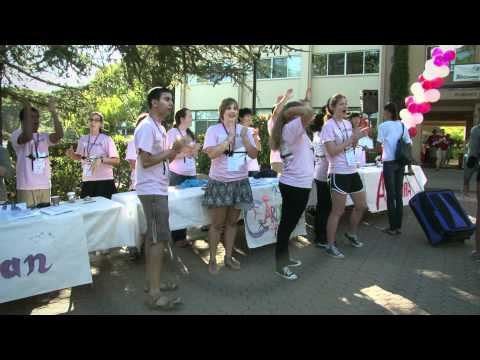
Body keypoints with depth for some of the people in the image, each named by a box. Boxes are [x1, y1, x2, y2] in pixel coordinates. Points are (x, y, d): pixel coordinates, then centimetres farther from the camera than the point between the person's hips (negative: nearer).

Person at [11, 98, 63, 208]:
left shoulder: (43, 137, 12)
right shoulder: (17, 134, -2)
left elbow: (59, 134, -6)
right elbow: (28, 136, -25)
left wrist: (53, 113, -12)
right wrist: (27, 112, -16)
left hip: (45, 187, 5)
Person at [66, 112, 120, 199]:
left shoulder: (107, 139, -3)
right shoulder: (83, 139, 9)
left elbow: (116, 161, -6)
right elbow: (79, 157, 24)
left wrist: (101, 159, -20)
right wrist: (71, 154, 3)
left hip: (104, 181, -4)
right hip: (87, 181, 4)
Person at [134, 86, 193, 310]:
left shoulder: (159, 128, 16)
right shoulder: (146, 127, -15)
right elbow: (146, 161, -21)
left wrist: (176, 151, 2)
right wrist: (173, 150, -17)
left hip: (158, 190, 10)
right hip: (152, 191, -10)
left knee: (153, 237, 14)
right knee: (160, 239, -10)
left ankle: (151, 282, 25)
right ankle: (155, 294, -4)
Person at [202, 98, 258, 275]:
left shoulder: (244, 130, 6)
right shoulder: (213, 130, -6)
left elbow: (254, 154, 2)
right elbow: (211, 153, -19)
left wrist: (244, 139, -12)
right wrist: (230, 137, -18)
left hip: (240, 182, 4)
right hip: (220, 182, -4)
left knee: (232, 222, 12)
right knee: (217, 223, 2)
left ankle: (228, 256, 25)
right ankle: (212, 259, 16)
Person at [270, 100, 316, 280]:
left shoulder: (294, 130, 15)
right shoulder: (291, 128, -15)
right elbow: (309, 112, -29)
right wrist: (290, 110, -15)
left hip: (295, 184, 10)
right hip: (295, 185, -10)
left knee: (288, 223, 18)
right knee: (287, 224, -2)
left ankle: (284, 258, 32)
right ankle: (280, 265, 9)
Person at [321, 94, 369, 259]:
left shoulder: (348, 123, 11)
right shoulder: (329, 126, -12)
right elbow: (332, 151, -20)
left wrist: (358, 137, 1)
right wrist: (352, 138, -18)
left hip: (352, 171, 8)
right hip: (339, 174, -8)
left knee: (361, 205, 18)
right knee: (338, 211, -1)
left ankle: (351, 233, 40)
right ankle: (330, 246, 12)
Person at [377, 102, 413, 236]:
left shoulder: (383, 126, -5)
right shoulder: (402, 125, 10)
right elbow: (409, 144, 10)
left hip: (389, 162, -5)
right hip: (401, 162, 5)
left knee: (390, 195, 0)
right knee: (399, 194, 9)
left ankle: (392, 227, 3)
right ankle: (398, 226, 13)